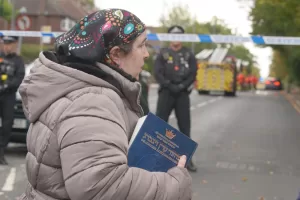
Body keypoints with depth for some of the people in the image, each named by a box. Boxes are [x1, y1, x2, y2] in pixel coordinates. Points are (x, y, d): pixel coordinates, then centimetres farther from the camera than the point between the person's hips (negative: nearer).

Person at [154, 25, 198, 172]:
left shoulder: (188, 54, 9)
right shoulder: (163, 53, 5)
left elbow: (193, 73, 2)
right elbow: (157, 73, -4)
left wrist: (182, 86, -12)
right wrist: (169, 86, -15)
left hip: (182, 94, 1)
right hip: (166, 92, -1)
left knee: (184, 126, 5)